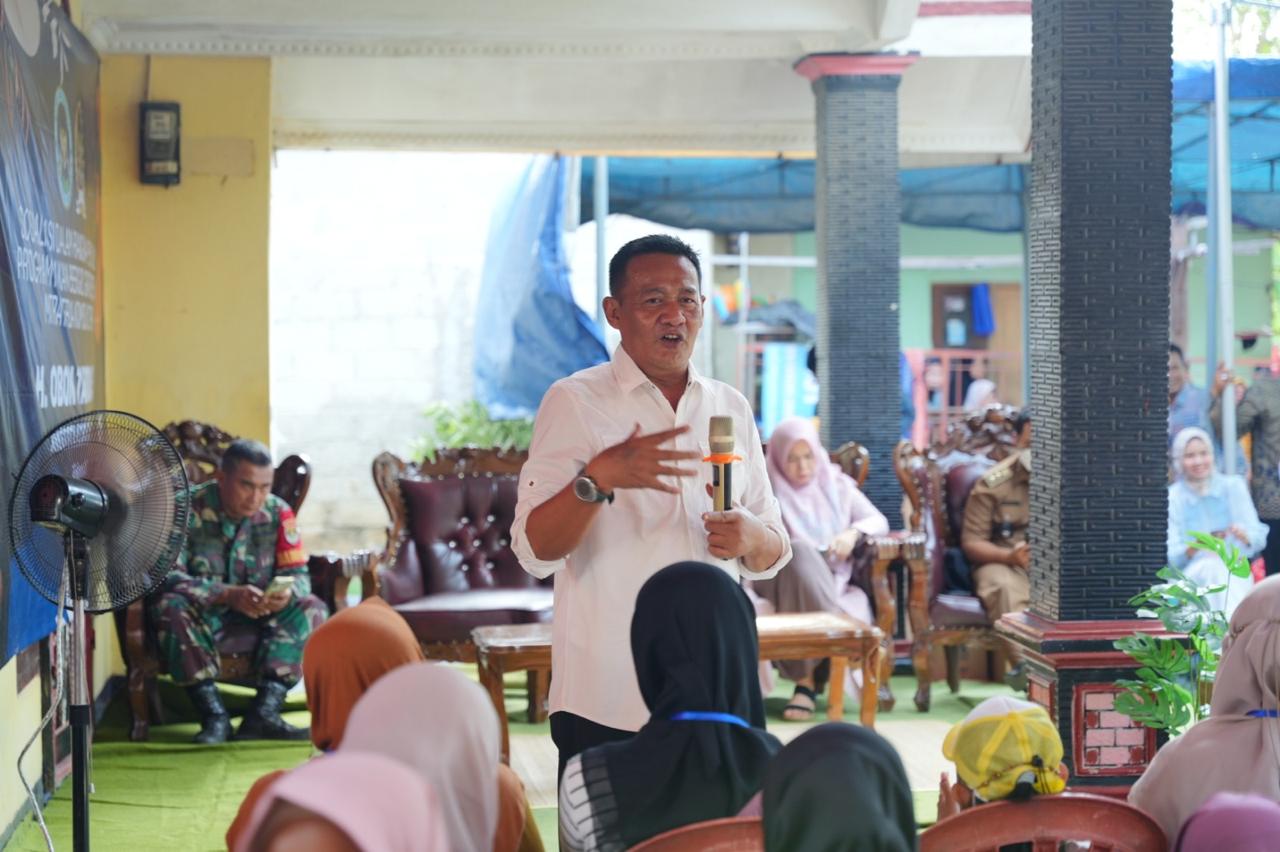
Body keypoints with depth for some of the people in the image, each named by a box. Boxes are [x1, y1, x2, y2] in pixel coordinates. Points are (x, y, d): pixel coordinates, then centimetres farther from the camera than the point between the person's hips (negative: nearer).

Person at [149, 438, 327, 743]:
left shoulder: (278, 513, -5)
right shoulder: (187, 510, -16)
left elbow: (298, 574, -5)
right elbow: (166, 575, -23)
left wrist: (288, 592, -32)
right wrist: (228, 595, -37)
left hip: (259, 612, 3)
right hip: (204, 607, -3)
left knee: (311, 609, -21)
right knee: (170, 608, -35)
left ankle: (264, 711, -32)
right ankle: (214, 716, -32)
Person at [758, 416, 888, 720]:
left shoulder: (836, 486, 20)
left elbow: (879, 520, 15)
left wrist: (854, 532, -8)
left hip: (834, 585, 2)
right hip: (783, 583, -2)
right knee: (799, 551, -39)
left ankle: (807, 681, -27)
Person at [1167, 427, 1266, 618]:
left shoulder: (1233, 486, 7)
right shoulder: (1172, 497, 4)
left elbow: (1259, 538, 2)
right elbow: (1172, 557, -2)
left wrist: (1244, 536, -22)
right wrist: (1194, 548, -24)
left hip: (1236, 574, 1)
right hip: (1192, 573, -1)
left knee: (1223, 573, -34)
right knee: (1213, 568, -35)